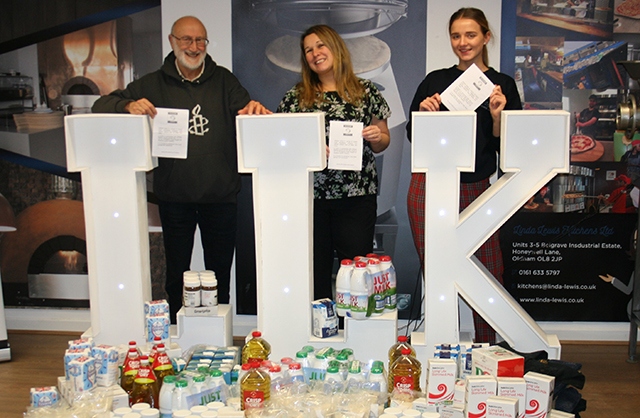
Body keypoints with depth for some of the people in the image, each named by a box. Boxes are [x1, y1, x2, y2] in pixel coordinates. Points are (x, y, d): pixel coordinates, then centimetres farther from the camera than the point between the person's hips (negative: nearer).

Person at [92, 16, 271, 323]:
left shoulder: (224, 81, 8)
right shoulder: (154, 84, 6)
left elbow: (248, 113, -1)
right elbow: (101, 106, 4)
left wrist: (257, 110, -27)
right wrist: (129, 105, -20)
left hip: (220, 194, 1)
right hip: (174, 196, 0)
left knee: (220, 272, 11)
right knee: (177, 273, 9)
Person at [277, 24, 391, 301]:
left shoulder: (366, 92, 8)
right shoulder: (296, 97, 9)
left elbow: (383, 141, 12)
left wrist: (376, 137, -10)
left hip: (357, 195, -1)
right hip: (310, 195, 1)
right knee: (315, 268, 4)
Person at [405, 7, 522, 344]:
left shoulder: (502, 85, 6)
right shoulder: (435, 81, 9)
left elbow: (504, 147, 4)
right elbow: (413, 136, 11)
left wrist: (496, 116, -13)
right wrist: (423, 111, -8)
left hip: (475, 189, 0)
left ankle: (486, 351, 22)